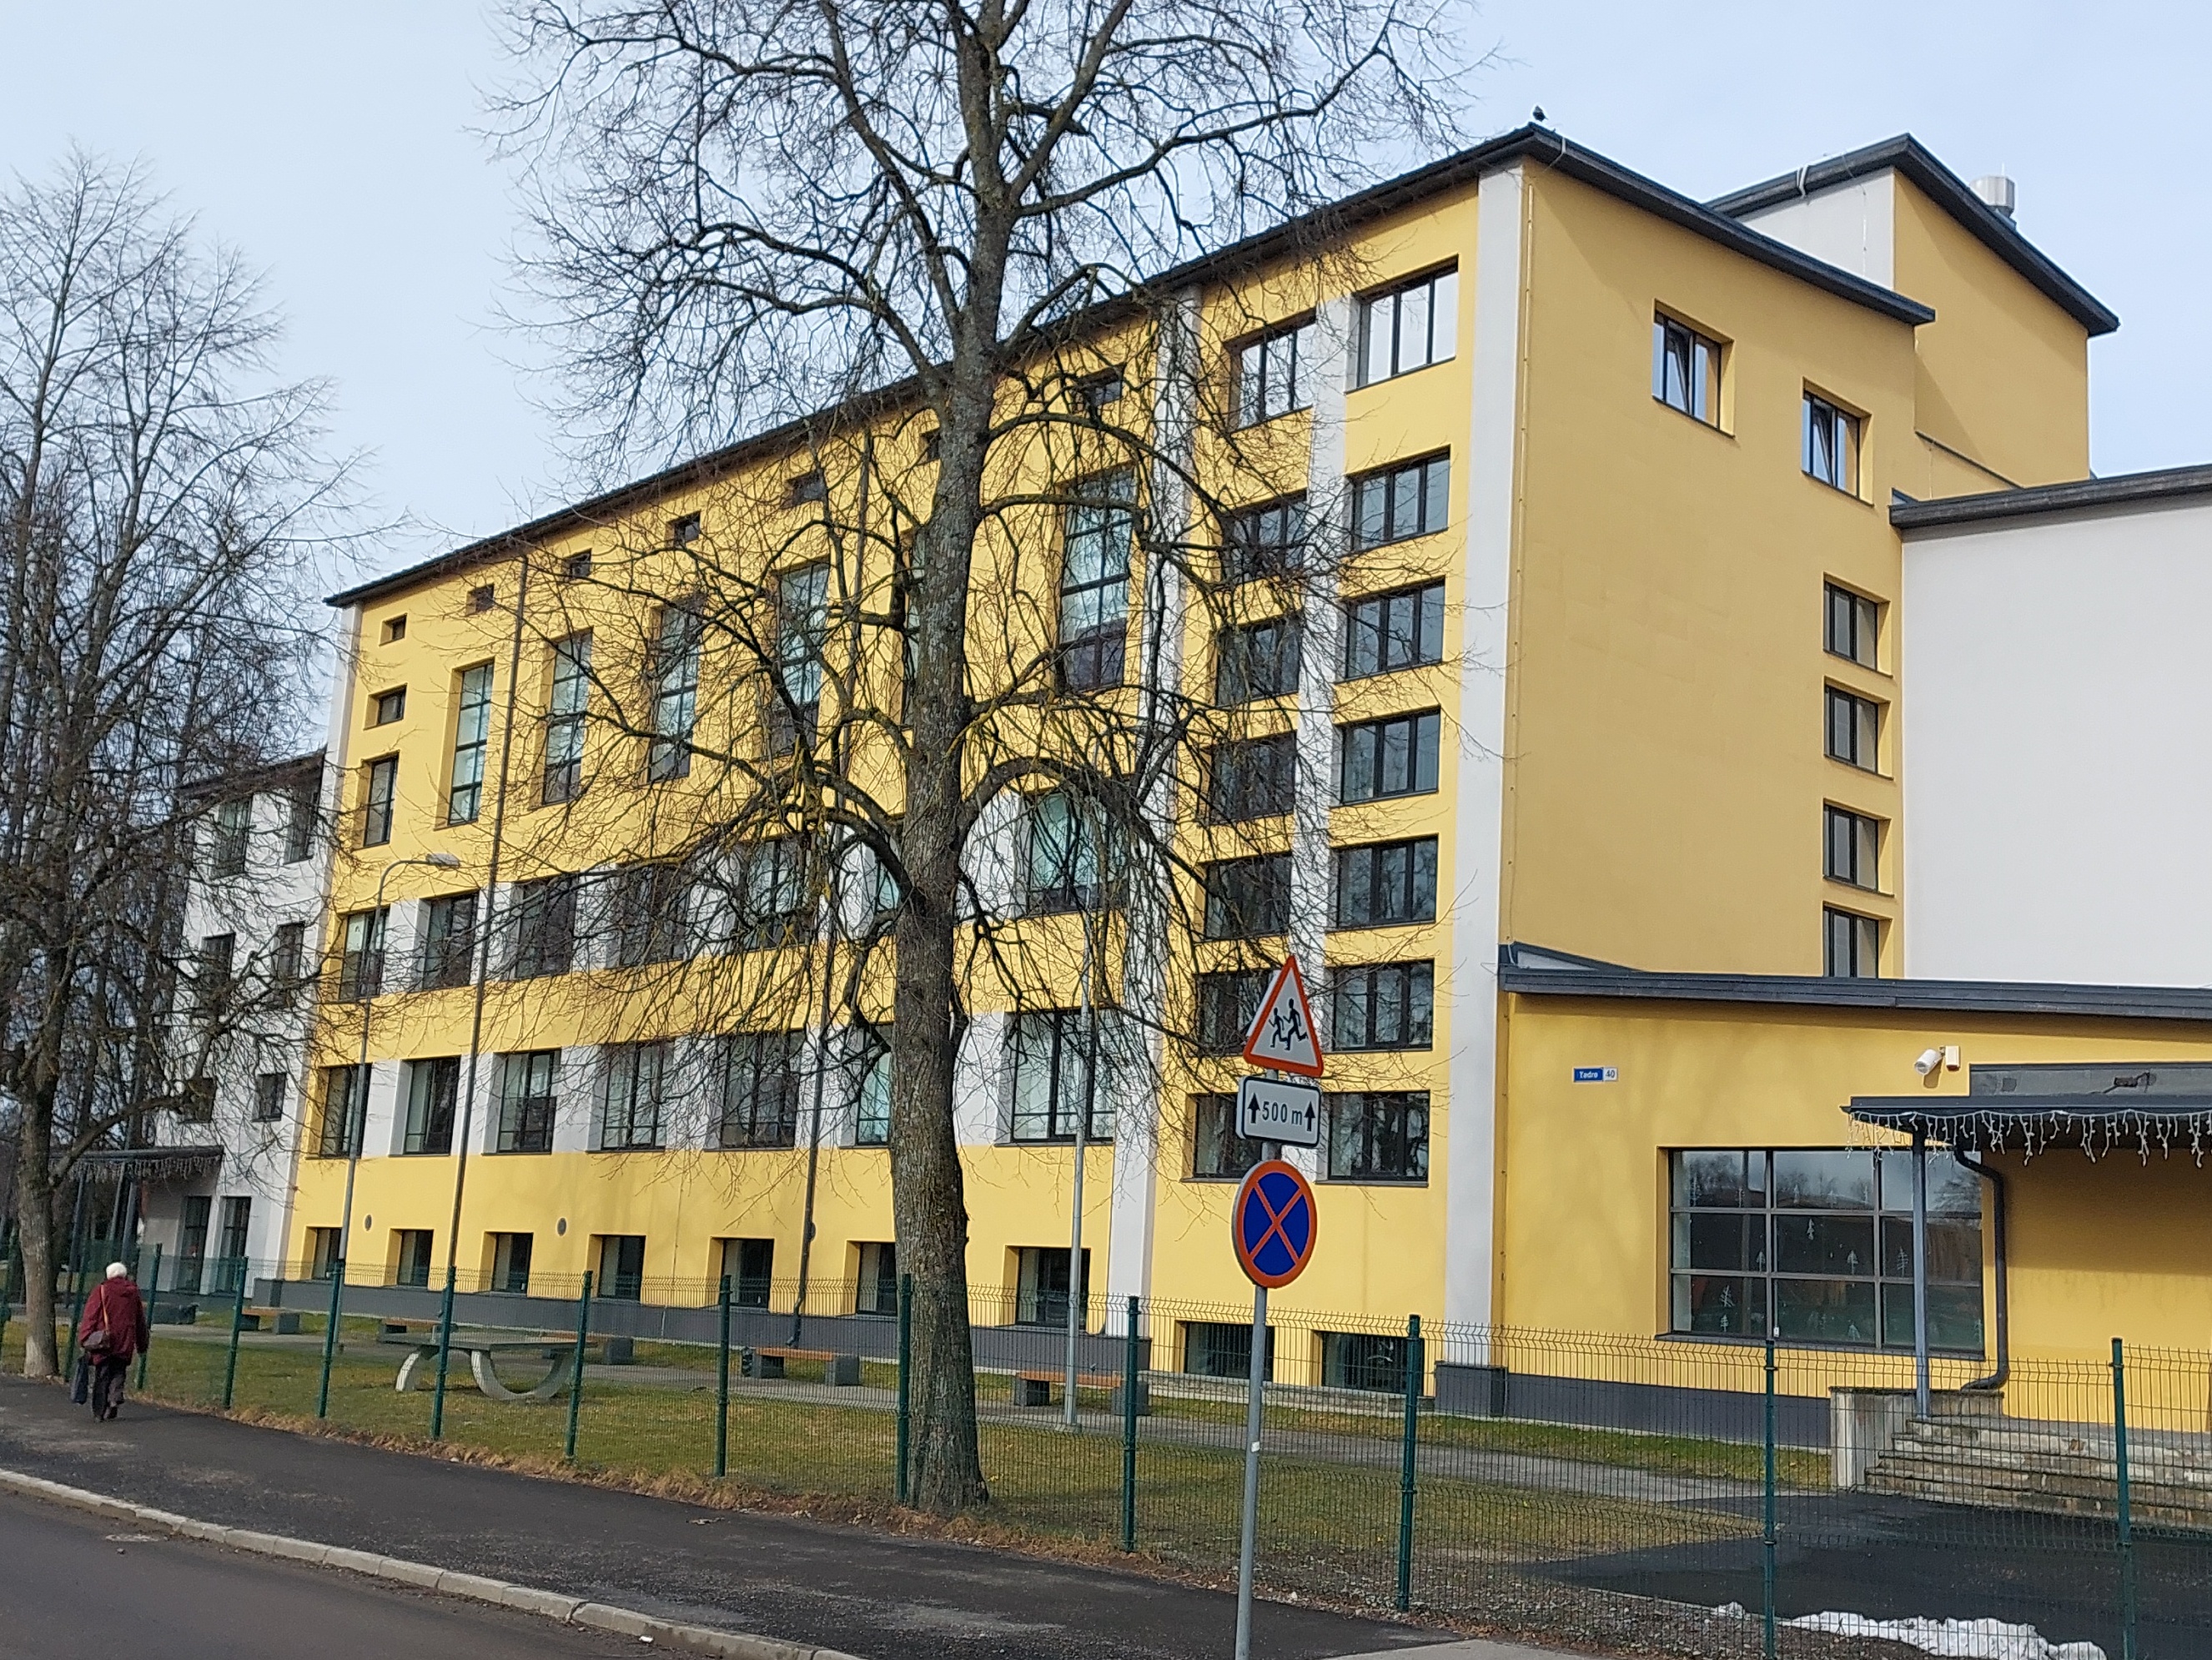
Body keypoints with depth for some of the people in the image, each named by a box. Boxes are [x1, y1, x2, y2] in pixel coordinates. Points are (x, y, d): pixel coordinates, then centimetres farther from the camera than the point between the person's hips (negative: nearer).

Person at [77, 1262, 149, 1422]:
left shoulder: (101, 1290, -1)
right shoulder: (133, 1293, 10)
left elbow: (90, 1316, -6)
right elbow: (140, 1321, 16)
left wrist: (83, 1339, -3)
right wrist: (141, 1344, 23)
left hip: (104, 1342, -2)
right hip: (125, 1343, 2)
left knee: (102, 1375, 5)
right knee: (118, 1373, 12)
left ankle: (99, 1411, 5)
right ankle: (115, 1398, -12)